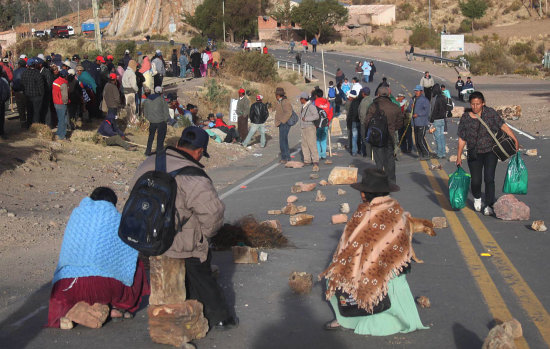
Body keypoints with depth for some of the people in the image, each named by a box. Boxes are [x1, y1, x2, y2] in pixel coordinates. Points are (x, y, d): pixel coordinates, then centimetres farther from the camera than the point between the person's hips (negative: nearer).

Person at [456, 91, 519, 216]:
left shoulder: (490, 113, -5)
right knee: (476, 180, -1)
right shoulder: (465, 118, -3)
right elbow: (462, 139, 3)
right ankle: (477, 198, 31)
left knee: (489, 179, -9)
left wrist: (515, 140, -9)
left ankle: (489, 205, 2)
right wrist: (459, 157, 5)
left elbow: (503, 126, -2)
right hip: (474, 154, 1)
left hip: (490, 151, -1)